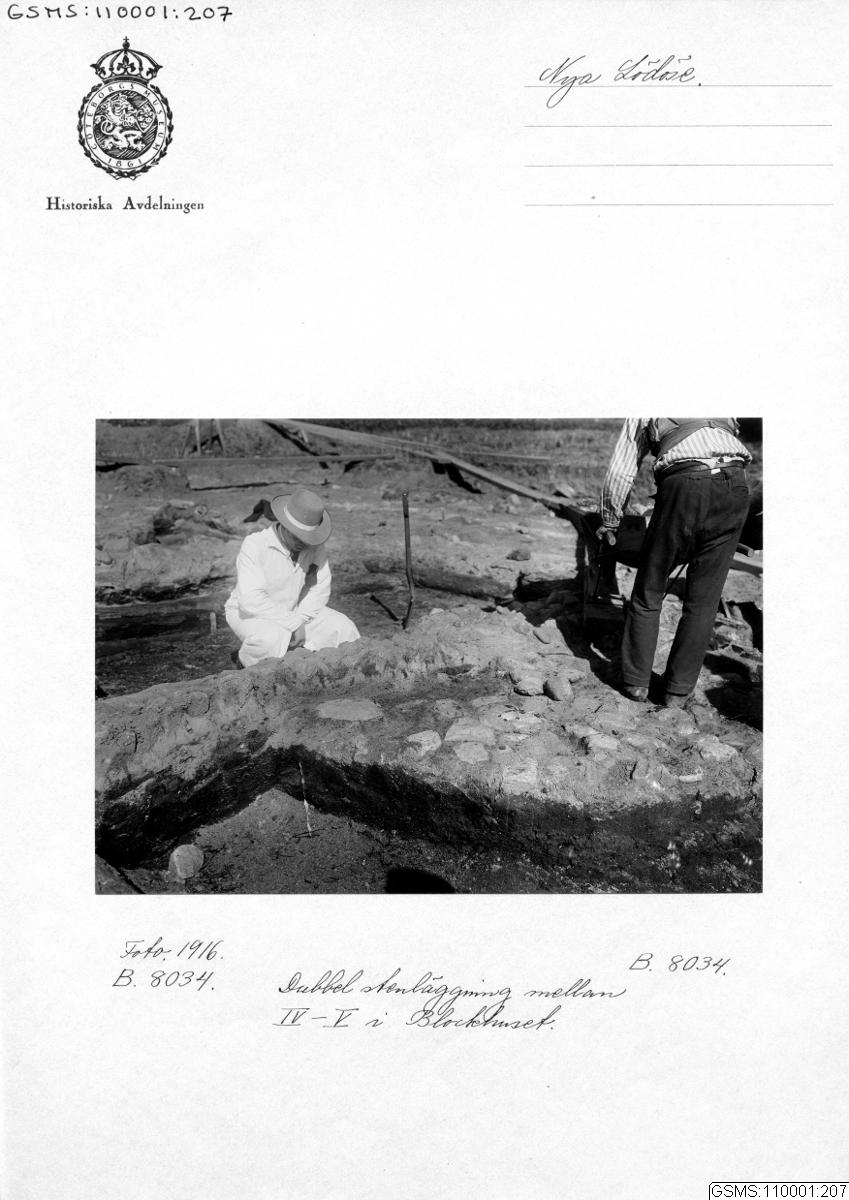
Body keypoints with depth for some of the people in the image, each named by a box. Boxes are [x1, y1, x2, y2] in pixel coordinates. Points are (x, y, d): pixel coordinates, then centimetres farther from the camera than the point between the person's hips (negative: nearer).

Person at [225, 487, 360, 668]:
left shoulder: (313, 543, -13)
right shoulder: (255, 544, -28)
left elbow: (320, 587, -5)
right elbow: (251, 600, -35)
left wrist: (301, 621, -19)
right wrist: (293, 624, -31)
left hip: (293, 611, 5)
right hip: (249, 614, -5)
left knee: (344, 630, -12)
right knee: (271, 639, -37)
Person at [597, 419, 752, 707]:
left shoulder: (643, 414, 23)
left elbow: (619, 474, 19)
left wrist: (608, 524, 32)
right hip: (735, 485, 3)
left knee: (648, 593, 14)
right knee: (702, 600, 11)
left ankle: (636, 682, 20)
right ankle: (677, 692, 16)